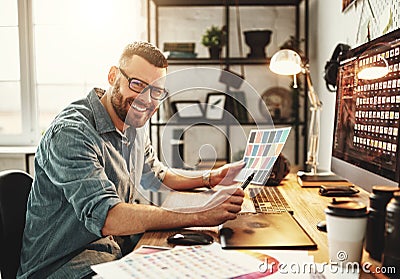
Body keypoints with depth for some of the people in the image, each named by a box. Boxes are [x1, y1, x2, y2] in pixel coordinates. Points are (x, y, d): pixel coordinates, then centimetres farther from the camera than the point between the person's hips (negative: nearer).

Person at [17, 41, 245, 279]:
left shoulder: (136, 123, 4)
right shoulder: (72, 133, -23)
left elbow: (156, 175, 20)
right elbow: (106, 217, -32)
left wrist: (211, 178, 6)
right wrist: (201, 216, -32)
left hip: (118, 247, 8)